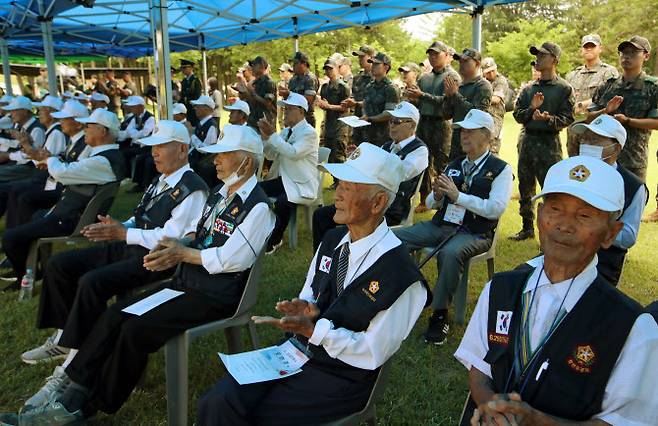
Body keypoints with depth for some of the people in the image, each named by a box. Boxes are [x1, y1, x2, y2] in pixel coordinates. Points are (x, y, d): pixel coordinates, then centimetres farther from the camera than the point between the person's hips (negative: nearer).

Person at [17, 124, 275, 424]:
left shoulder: (257, 206, -17)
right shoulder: (220, 193, 12)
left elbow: (228, 259, -23)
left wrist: (182, 254, -13)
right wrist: (176, 245, -3)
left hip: (215, 296, -9)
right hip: (185, 282, 9)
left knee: (136, 330, -17)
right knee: (114, 315, -2)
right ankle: (75, 391, 3)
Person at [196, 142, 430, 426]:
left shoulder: (400, 275, -21)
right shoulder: (332, 241, 2)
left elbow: (373, 353, -15)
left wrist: (313, 329, -23)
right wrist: (306, 308, -8)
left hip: (342, 375, -6)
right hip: (299, 348, 6)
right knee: (216, 403, -12)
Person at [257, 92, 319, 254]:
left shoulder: (309, 132, -12)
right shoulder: (286, 130, 13)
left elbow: (293, 153, -27)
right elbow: (271, 155, 12)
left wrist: (272, 135, -24)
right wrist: (265, 136, -5)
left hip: (301, 184, -8)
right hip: (283, 179, 8)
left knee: (281, 203, -32)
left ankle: (275, 240, -7)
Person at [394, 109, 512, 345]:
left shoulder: (501, 169, 0)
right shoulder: (453, 165, 16)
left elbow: (496, 208, -14)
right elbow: (431, 204, 18)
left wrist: (458, 195, -17)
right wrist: (437, 194, -6)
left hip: (475, 233, -5)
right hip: (441, 225, 6)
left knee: (449, 253, -37)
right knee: (393, 237, -15)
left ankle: (440, 315, -20)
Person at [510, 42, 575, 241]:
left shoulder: (564, 88, -1)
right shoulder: (528, 88, 14)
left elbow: (567, 119, -7)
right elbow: (517, 115, 7)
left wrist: (548, 118, -24)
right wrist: (531, 108, -11)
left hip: (549, 142, -6)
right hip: (526, 140, 6)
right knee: (525, 188, 12)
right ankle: (527, 228, 25)